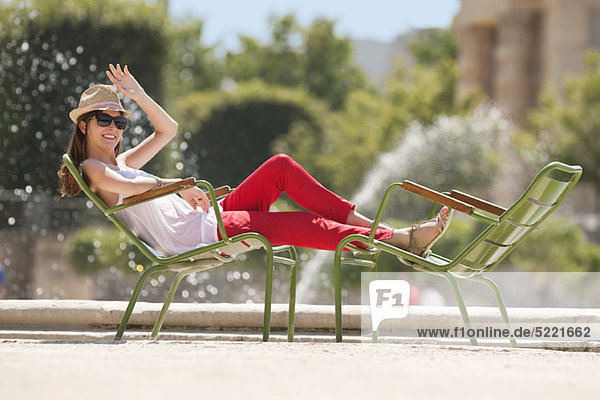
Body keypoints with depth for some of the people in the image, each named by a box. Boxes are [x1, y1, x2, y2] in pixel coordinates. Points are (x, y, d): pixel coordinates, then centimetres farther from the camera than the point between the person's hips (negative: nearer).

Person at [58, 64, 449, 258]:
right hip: (198, 237, -9)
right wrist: (180, 186, -26)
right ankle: (403, 240, -18)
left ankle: (365, 224, -7)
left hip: (208, 219, 9)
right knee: (306, 226, -19)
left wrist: (139, 96, 25)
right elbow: (125, 186, -26)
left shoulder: (121, 162, 23)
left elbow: (168, 129, 34)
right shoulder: (92, 169, -3)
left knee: (281, 167, -6)